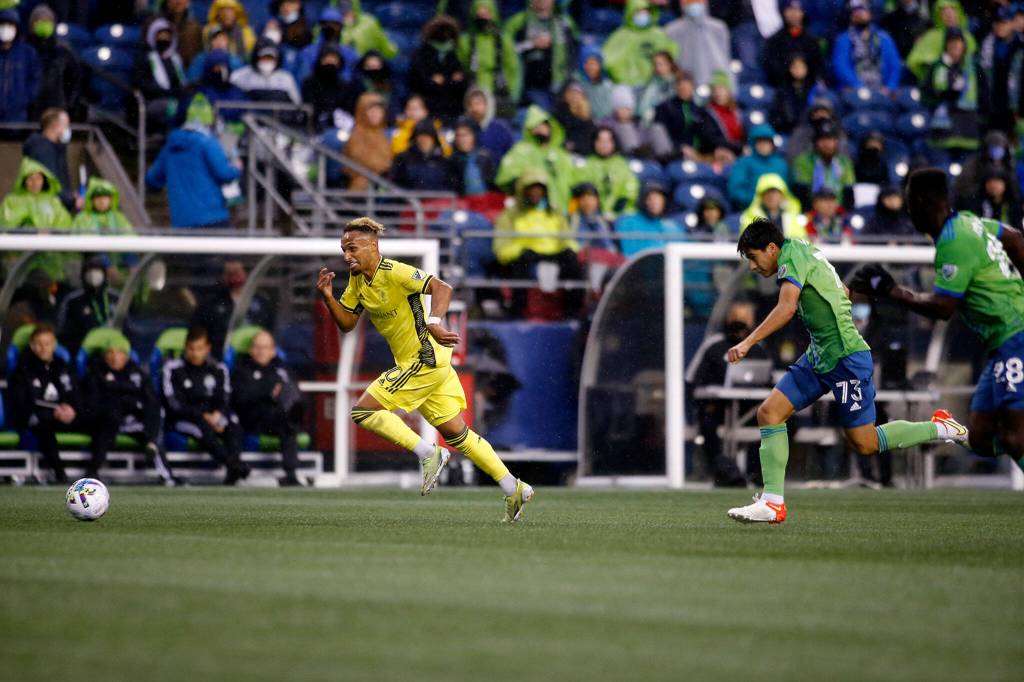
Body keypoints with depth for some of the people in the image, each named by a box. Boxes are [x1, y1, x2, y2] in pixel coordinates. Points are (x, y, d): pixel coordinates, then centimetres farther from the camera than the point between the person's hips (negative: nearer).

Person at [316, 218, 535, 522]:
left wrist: (434, 322, -43)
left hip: (425, 360, -9)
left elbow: (441, 288, -28)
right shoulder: (357, 280, 9)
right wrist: (328, 297, -3)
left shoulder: (394, 272, -18)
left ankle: (428, 454, -7)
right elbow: (346, 323, 13)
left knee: (363, 410, -12)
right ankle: (514, 489, 14)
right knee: (455, 433, 11)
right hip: (418, 363, 9)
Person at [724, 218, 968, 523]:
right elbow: (844, 293, 27)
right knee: (769, 412, -2)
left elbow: (786, 308, -31)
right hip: (818, 357, 10)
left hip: (845, 358, -10)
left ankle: (940, 428, 13)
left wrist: (747, 343, -34)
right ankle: (772, 503, -5)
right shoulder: (806, 253, 13)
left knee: (864, 443, -4)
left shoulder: (793, 255, -15)